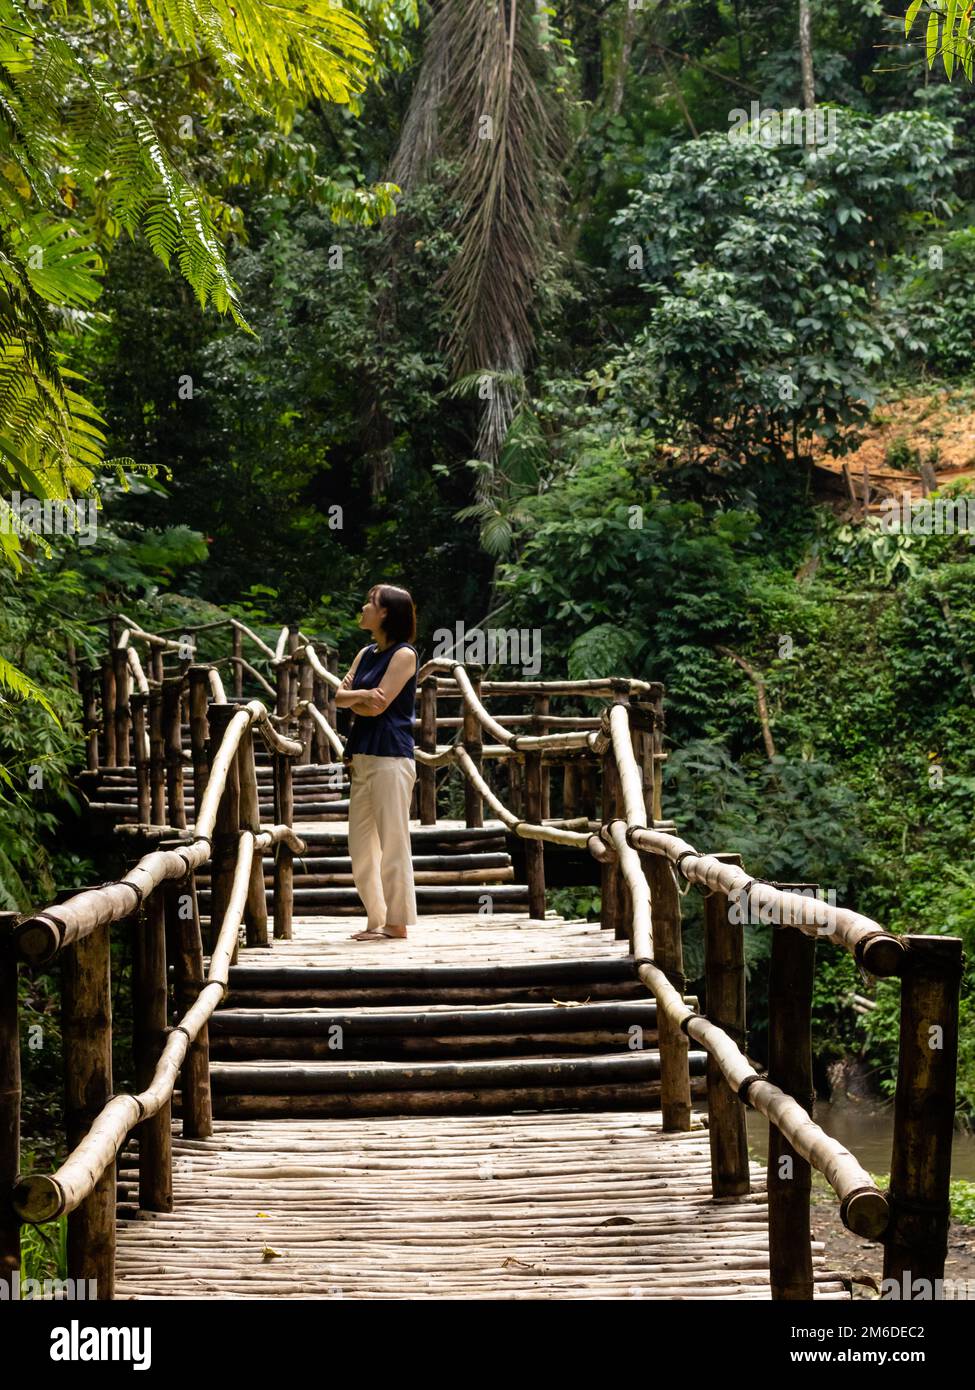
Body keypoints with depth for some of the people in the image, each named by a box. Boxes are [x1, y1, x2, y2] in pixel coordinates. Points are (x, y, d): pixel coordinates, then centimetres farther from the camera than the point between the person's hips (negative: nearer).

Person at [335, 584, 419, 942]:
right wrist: (361, 695, -13)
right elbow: (340, 697, 8)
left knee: (392, 842, -5)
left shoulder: (403, 654, -6)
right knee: (361, 845, 8)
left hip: (390, 757, -8)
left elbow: (378, 706, -13)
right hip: (362, 757, 8)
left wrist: (351, 699, 5)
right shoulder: (366, 654, 18)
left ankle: (397, 922, 0)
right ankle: (377, 919, 14)